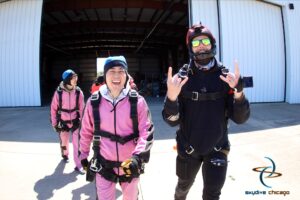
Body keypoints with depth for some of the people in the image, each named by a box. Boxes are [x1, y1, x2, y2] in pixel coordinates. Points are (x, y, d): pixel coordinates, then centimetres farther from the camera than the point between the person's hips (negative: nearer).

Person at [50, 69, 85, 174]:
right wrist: (54, 123, -1)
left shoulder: (78, 92, -12)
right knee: (64, 142, 20)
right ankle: (65, 154, 51)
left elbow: (81, 108, -4)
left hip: (75, 121, 0)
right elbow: (54, 108, -5)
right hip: (63, 122, 1)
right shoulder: (58, 92, -14)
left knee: (77, 143, -3)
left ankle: (78, 165, 7)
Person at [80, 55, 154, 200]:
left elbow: (146, 131, -15)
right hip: (104, 165, 0)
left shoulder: (137, 101, -12)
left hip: (130, 164, 0)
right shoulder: (94, 101, -7)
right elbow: (86, 131, 4)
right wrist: (83, 155, 13)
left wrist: (138, 156, -28)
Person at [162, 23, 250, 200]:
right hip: (188, 148, 0)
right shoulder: (182, 77, -10)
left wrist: (239, 92, -31)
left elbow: (240, 118, -13)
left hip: (217, 149, 0)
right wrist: (172, 97, -34)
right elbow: (172, 121, -15)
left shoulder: (225, 77, -8)